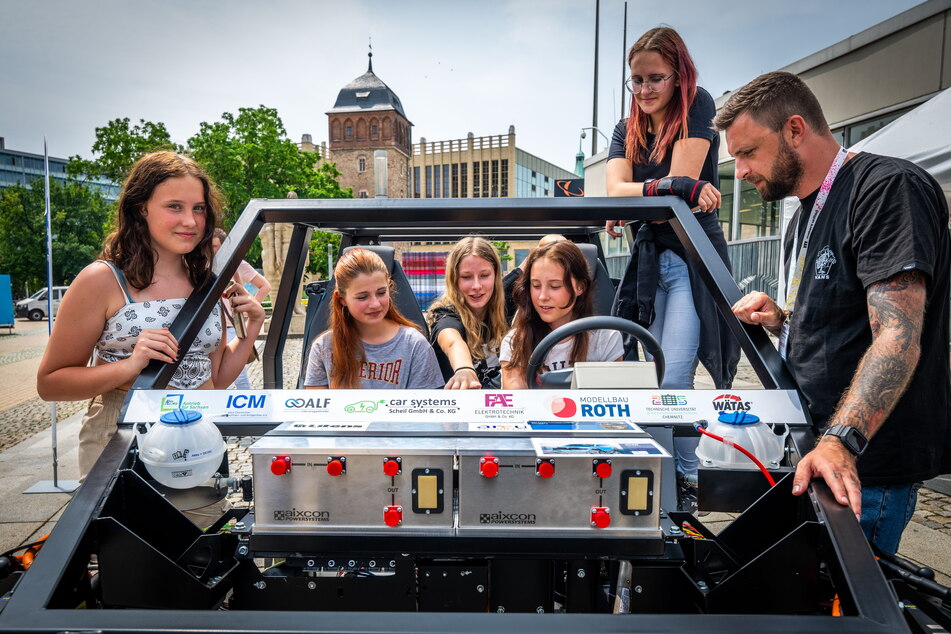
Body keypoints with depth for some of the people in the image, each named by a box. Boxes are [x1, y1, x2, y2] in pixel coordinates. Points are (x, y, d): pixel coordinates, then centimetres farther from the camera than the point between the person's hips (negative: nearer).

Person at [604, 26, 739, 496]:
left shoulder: (698, 107, -1)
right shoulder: (627, 129, 12)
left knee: (673, 380, -13)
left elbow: (681, 183, -14)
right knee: (659, 378, 9)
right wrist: (673, 188, -20)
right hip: (649, 260, 5)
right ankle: (666, 472, 23)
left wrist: (634, 200, -8)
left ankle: (688, 476, 4)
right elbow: (615, 191, -8)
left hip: (693, 258, -5)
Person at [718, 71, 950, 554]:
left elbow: (898, 336, -24)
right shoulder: (803, 221, 16)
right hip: (810, 453, 8)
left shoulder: (889, 187, -14)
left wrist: (841, 441, -34)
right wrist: (779, 319, 2)